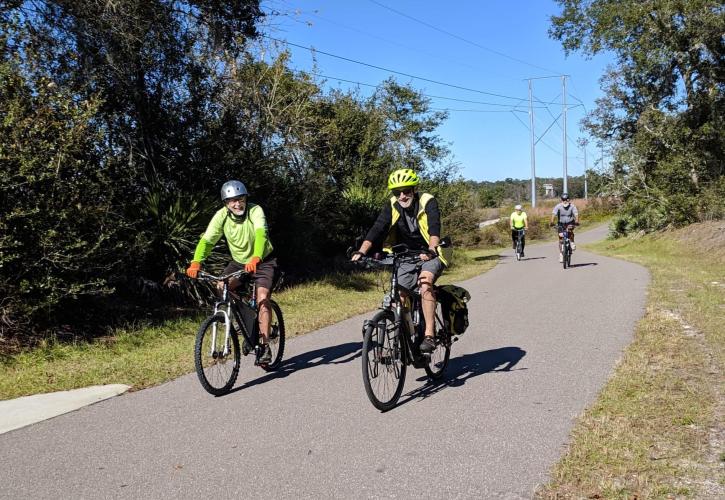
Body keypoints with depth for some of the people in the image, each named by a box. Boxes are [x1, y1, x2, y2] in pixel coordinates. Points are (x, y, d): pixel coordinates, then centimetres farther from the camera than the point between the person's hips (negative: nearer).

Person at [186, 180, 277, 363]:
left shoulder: (255, 211, -25)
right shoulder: (221, 215, -16)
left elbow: (260, 234, -41)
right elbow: (207, 240, -23)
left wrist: (255, 259, -58)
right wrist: (196, 262, -40)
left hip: (263, 262, -4)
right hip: (239, 261, 4)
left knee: (262, 299, -20)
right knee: (222, 287, -18)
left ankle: (265, 347, -12)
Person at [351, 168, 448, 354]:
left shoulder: (427, 202, -16)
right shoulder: (392, 206, -5)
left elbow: (434, 229, -31)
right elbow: (377, 229, -16)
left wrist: (430, 250, -50)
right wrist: (361, 251, -31)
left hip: (430, 255, -4)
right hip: (407, 257, 5)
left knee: (425, 282, -32)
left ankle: (429, 335, -30)